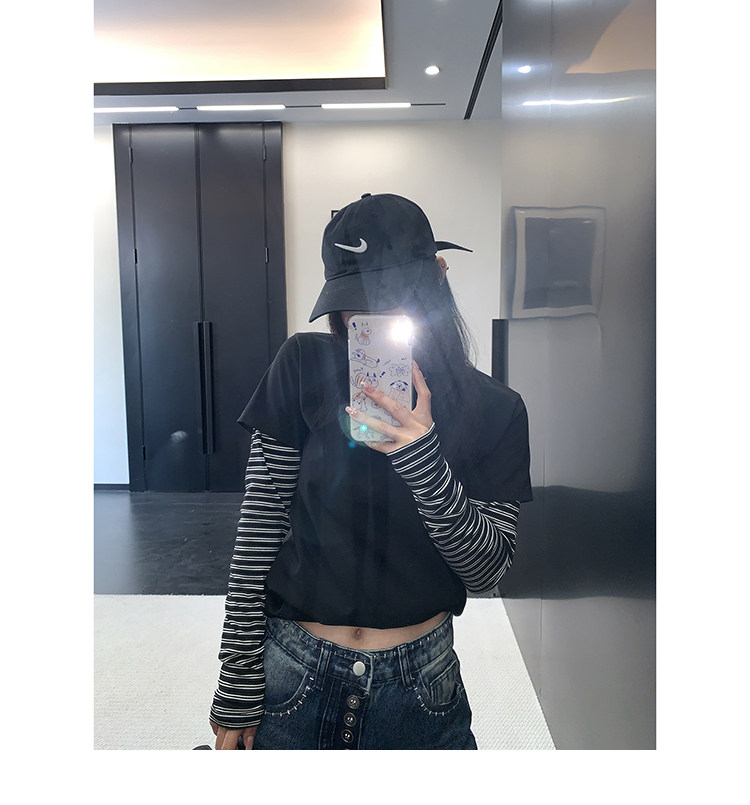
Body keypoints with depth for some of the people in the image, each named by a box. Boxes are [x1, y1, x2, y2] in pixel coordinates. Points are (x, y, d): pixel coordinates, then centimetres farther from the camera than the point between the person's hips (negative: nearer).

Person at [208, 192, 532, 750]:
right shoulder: (305, 368, -10)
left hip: (419, 683, 1)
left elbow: (488, 569, -11)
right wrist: (237, 690, -7)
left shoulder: (494, 410, -7)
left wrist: (424, 460, -28)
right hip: (292, 676, 0)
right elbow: (260, 522, -9)